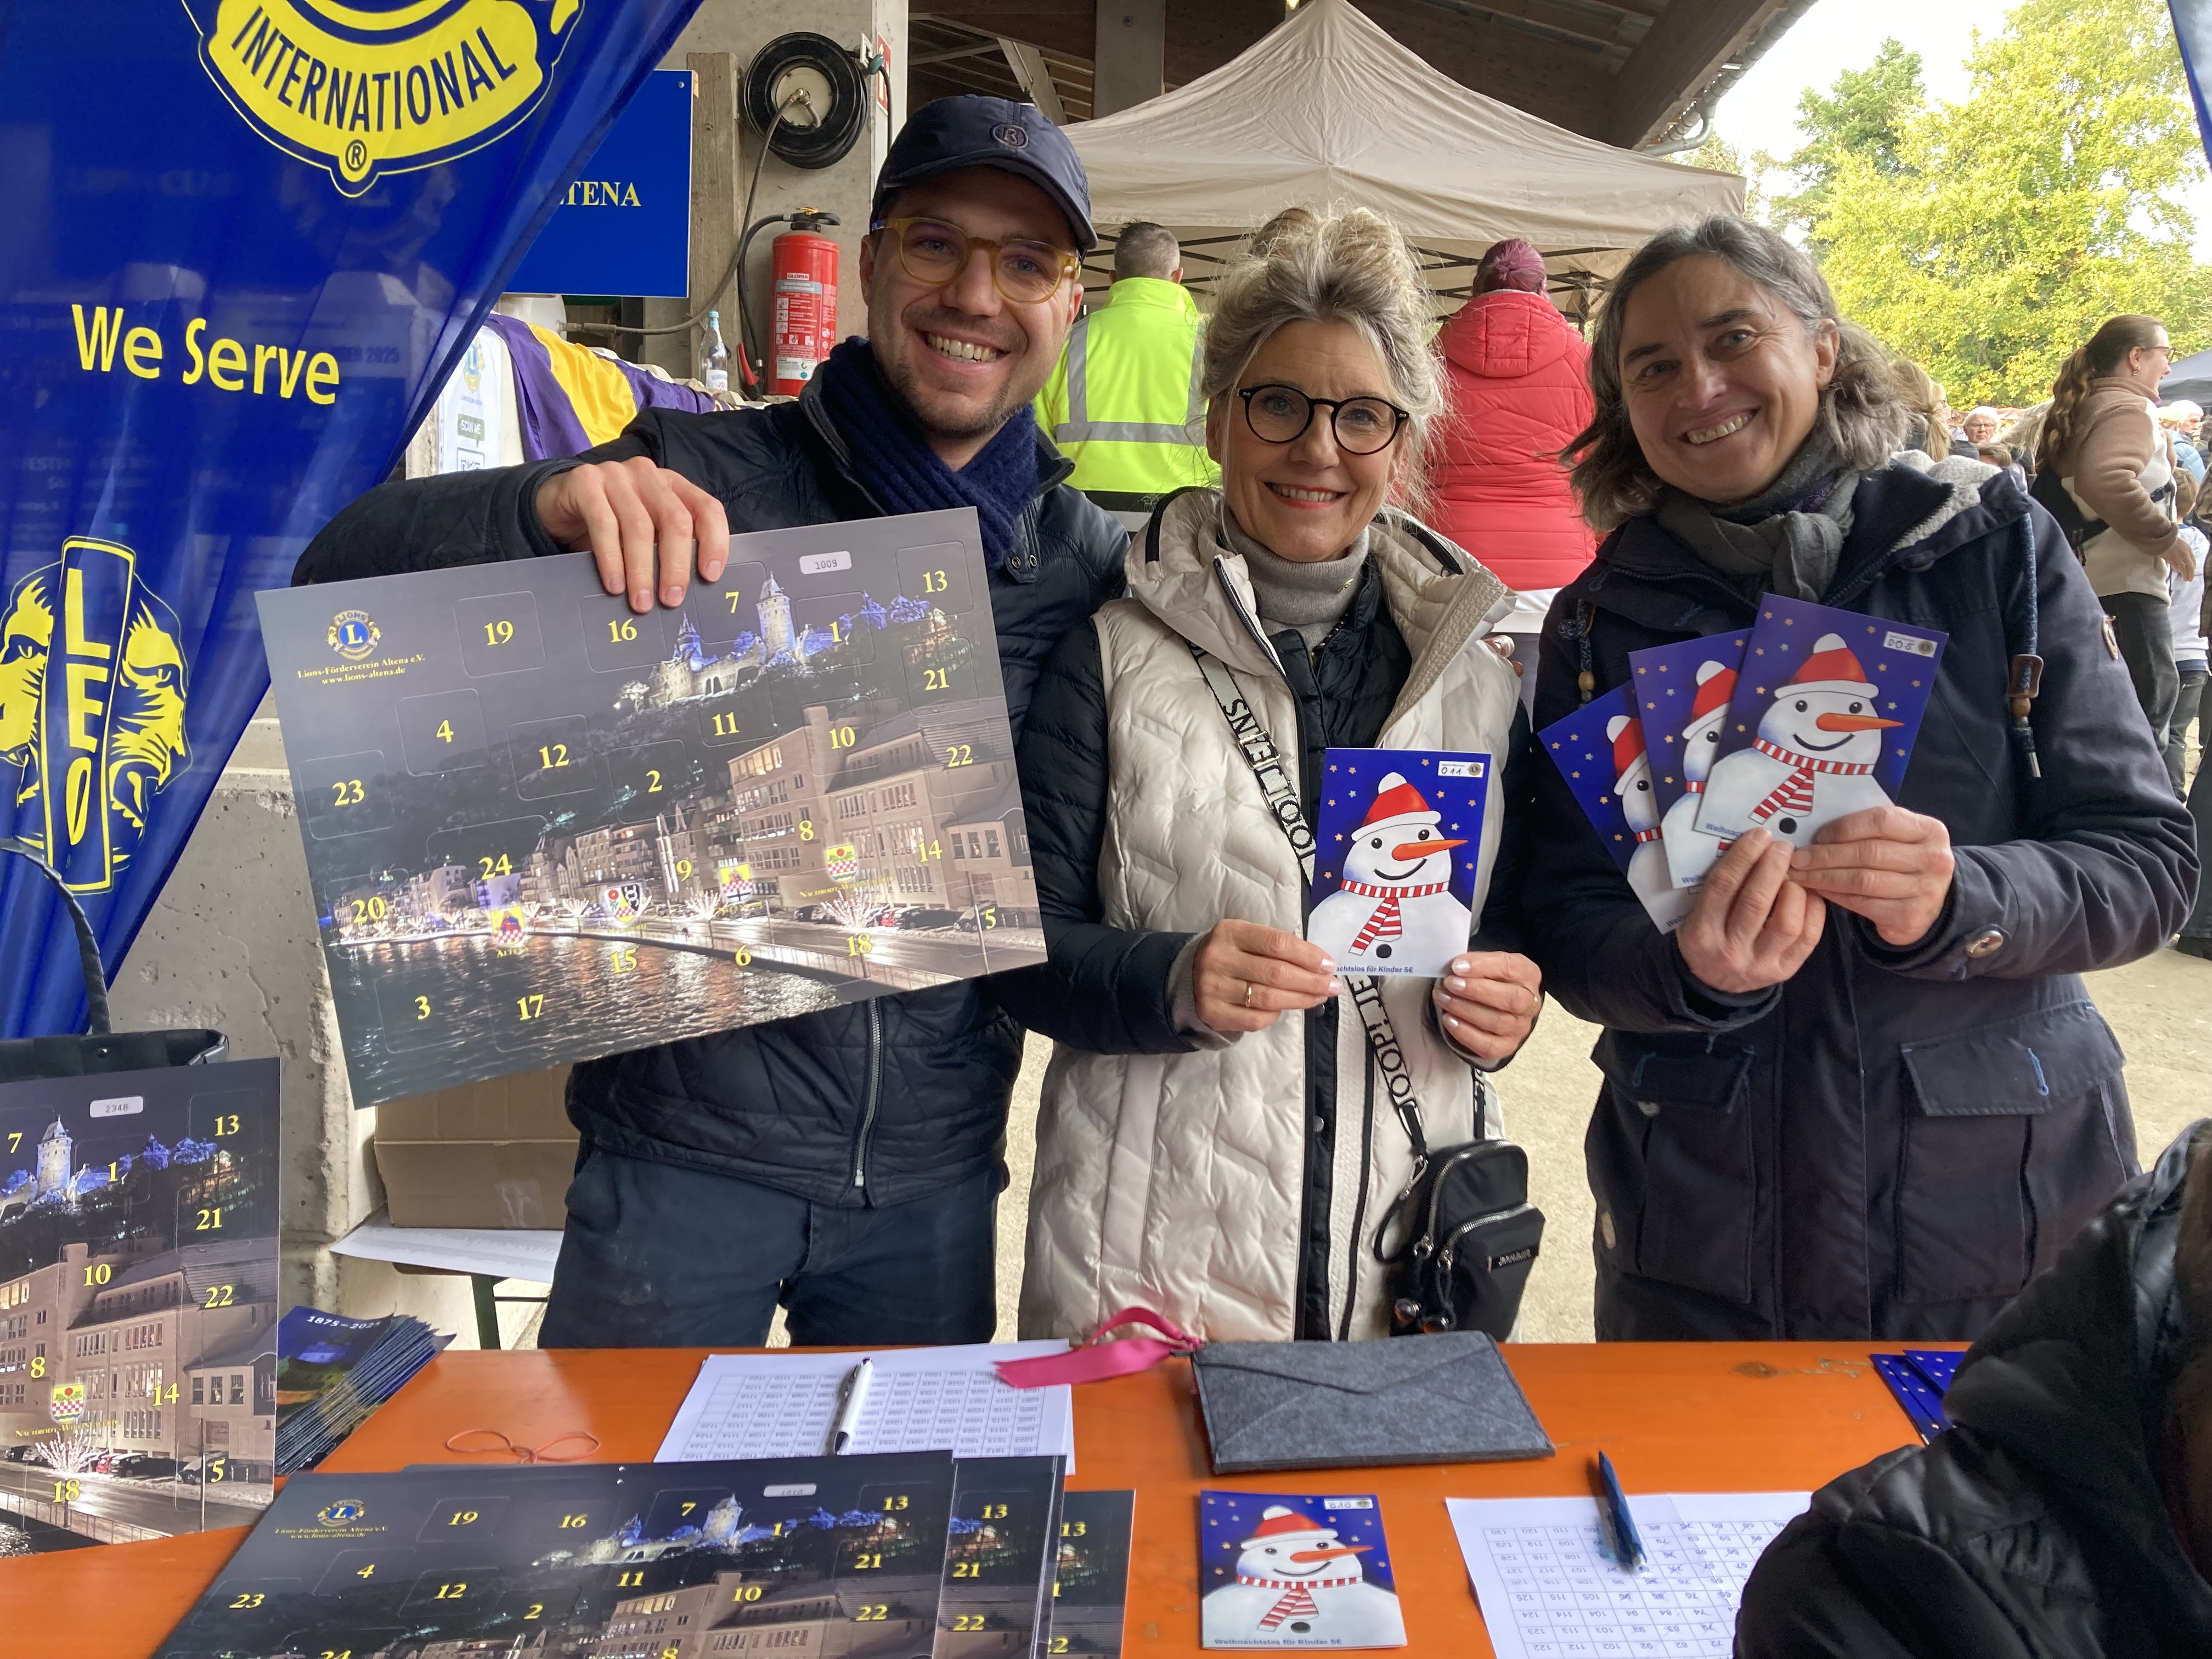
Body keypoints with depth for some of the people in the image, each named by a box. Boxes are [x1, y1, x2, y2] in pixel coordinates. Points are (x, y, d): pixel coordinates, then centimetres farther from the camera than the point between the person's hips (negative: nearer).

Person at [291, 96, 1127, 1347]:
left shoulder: (1092, 565, 2)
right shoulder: (701, 482, -6)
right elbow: (344, 579, -11)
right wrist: (550, 503, -30)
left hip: (936, 1179, 3)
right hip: (684, 1149, -2)